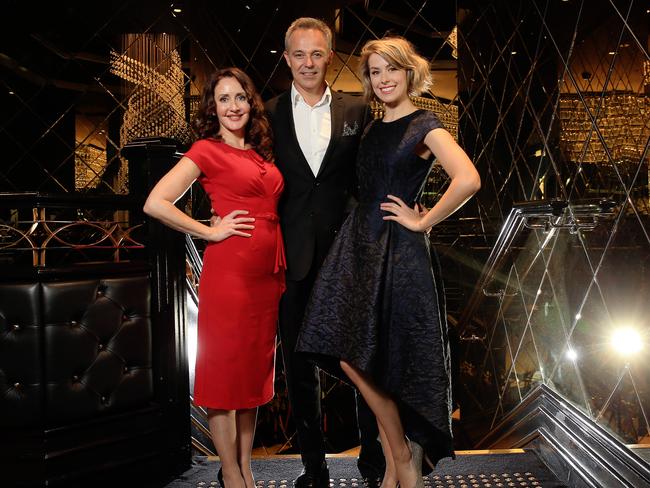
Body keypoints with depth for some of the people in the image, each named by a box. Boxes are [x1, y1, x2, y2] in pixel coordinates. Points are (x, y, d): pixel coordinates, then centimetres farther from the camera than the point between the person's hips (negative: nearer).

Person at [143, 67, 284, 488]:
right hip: (229, 268, -7)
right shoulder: (207, 150, -3)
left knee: (256, 367, 13)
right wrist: (210, 232, -8)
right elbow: (155, 204, -12)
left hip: (269, 272, 7)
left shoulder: (261, 152, 16)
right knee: (226, 367, 4)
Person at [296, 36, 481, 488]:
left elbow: (468, 180, -23)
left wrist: (423, 222, -14)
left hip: (400, 252, -7)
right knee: (353, 358, 4)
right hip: (360, 246, 7)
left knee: (394, 360, -4)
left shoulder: (426, 126, -6)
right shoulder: (372, 130, 15)